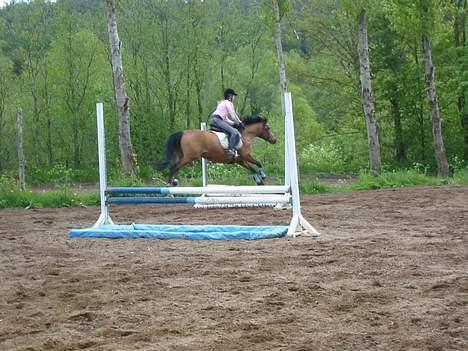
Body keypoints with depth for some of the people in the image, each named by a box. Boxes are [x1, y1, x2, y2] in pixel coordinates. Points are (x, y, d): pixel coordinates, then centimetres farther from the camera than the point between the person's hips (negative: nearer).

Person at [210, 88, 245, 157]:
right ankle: (231, 149, -32)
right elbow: (233, 116, -5)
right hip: (217, 120, -10)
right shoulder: (229, 103, -2)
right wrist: (240, 123, 10)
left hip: (215, 120, 10)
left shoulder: (222, 103, 28)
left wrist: (234, 123, 19)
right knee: (234, 132, -22)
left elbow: (226, 119, 28)